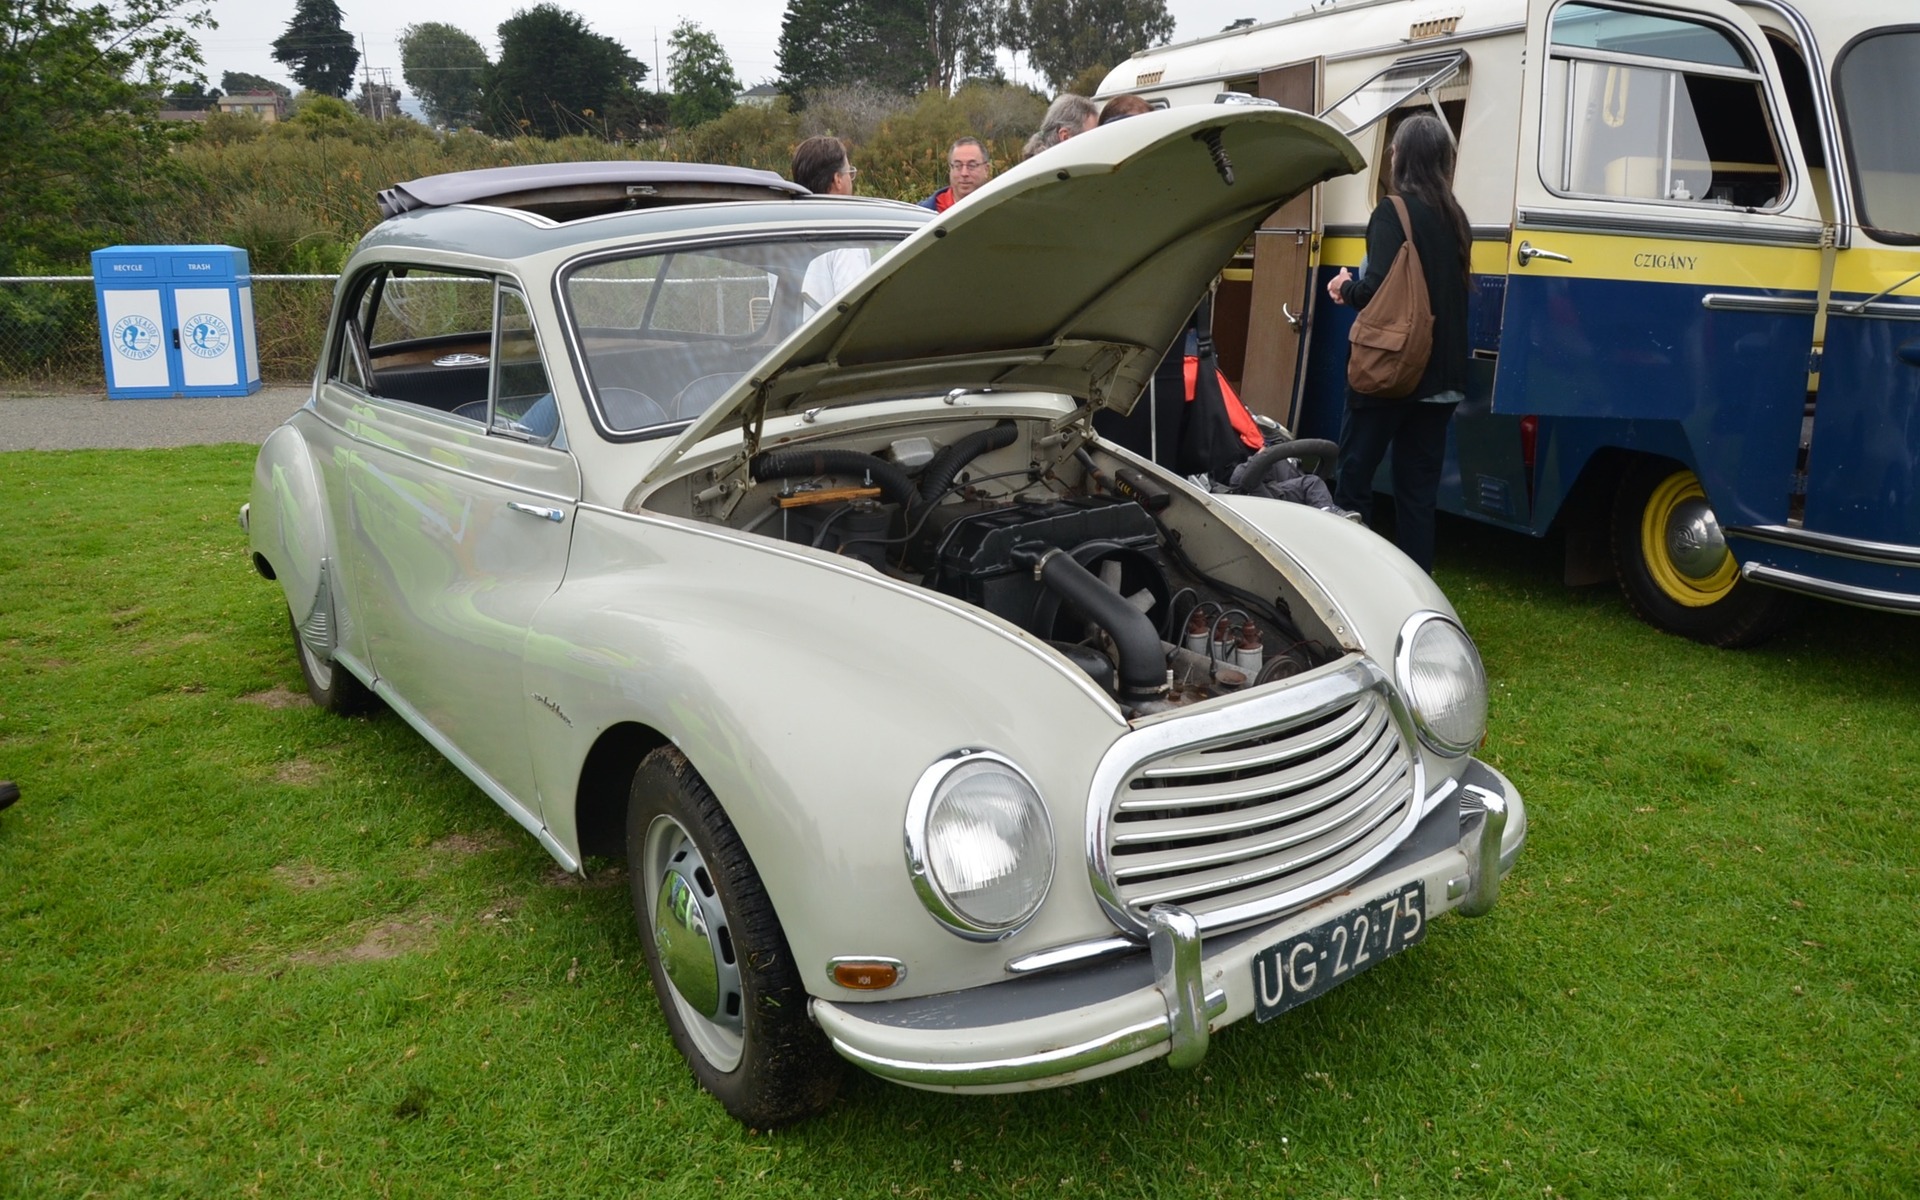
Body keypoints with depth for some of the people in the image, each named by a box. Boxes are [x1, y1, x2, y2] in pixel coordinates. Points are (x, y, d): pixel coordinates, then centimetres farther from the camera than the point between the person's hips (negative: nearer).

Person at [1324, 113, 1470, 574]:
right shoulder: (1455, 218, 11)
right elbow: (1445, 291, 16)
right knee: (1418, 488, 10)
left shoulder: (1393, 212, -10)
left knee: (1354, 476, 4)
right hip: (1441, 377, 7)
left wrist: (1346, 286, 1)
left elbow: (1378, 289, -20)